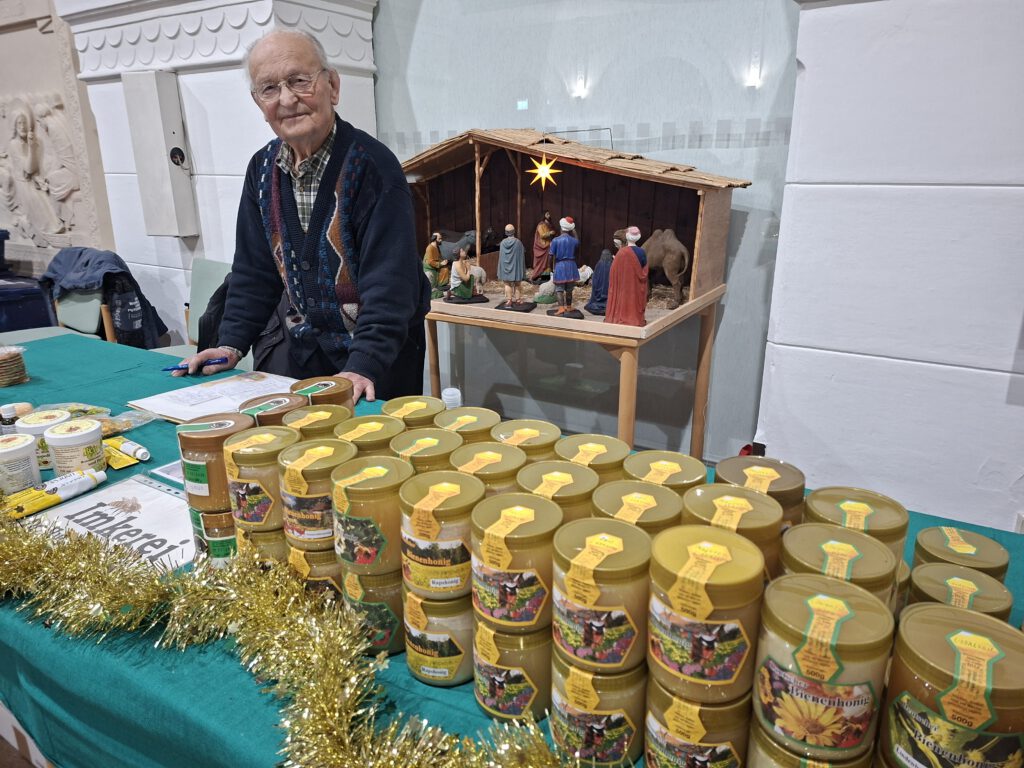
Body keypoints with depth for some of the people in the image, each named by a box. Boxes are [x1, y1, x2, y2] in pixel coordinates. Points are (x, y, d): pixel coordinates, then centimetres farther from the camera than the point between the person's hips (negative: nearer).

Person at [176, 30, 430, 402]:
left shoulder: (371, 164, -18)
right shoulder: (262, 169, 3)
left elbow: (389, 280, -24)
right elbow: (253, 270, 9)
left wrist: (364, 366, -32)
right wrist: (231, 344, 0)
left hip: (380, 359, -5)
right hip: (304, 352, 6)